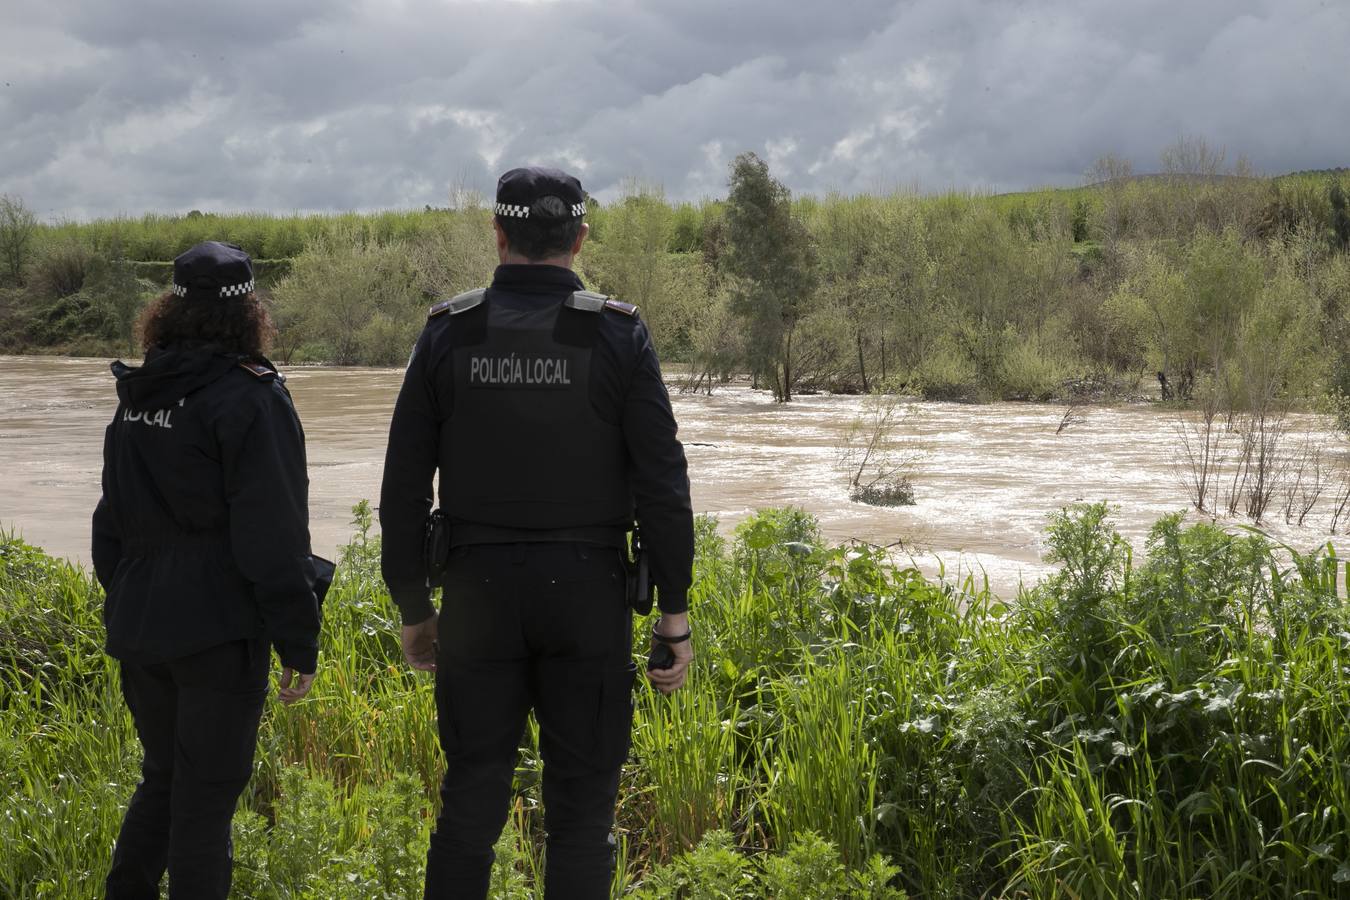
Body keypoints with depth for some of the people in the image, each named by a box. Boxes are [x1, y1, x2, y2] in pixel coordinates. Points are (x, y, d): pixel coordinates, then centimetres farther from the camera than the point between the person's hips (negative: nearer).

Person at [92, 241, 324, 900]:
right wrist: (299, 642, -12)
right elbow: (273, 534, -17)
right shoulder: (249, 397, -13)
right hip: (218, 631, -7)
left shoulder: (136, 396, 9)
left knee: (161, 779, 21)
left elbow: (112, 520, 16)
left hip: (138, 626, 7)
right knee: (205, 795, 1)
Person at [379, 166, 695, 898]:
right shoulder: (616, 334, -5)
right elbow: (662, 484, -8)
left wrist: (413, 608, 10)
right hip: (588, 591, -1)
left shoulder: (449, 332, 0)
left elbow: (403, 486, 1)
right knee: (581, 805, 7)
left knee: (471, 797, 10)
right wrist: (674, 614, -2)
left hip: (478, 590, 2)